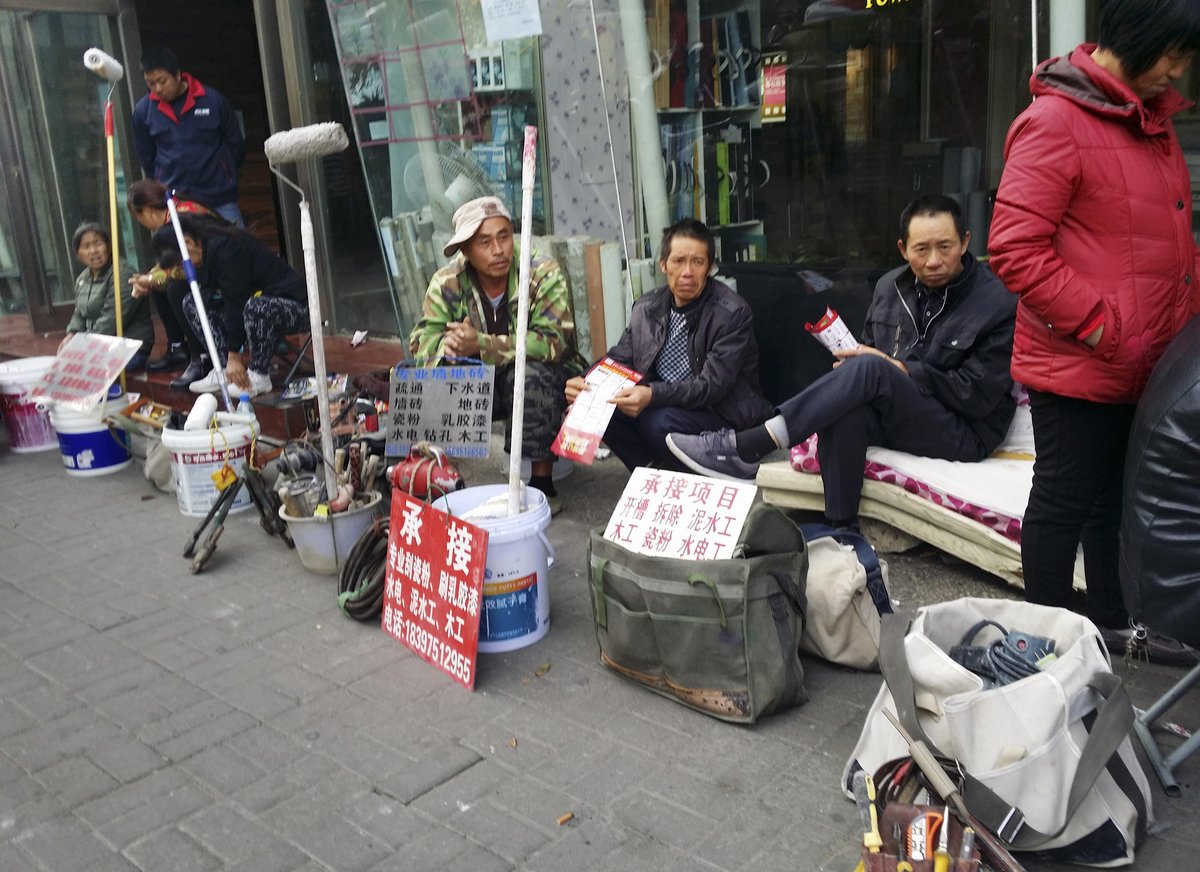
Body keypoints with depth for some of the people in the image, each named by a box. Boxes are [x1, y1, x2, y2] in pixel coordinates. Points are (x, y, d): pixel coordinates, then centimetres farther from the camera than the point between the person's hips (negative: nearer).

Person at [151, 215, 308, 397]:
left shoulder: (224, 247, -22)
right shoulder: (207, 253, 5)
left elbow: (236, 303, -24)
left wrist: (234, 356, -20)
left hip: (295, 306, -10)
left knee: (255, 307, -41)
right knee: (191, 303, 6)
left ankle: (259, 377, -20)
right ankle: (224, 370, -2)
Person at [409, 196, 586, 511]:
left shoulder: (543, 273, -19)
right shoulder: (448, 282, -8)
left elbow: (553, 342, -29)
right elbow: (420, 341, -12)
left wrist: (481, 345, -37)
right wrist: (448, 345, -36)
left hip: (544, 381, -3)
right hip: (481, 387, 3)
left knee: (528, 373, -36)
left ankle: (542, 481, -23)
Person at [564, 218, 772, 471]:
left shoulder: (733, 314, -16)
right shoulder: (647, 308, 2)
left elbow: (711, 386, -23)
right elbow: (619, 359, 5)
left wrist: (652, 395, -40)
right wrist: (585, 382, -18)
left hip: (723, 415, -6)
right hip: (664, 403, 6)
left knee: (659, 421, -34)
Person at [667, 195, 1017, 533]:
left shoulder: (999, 304, -11)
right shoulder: (890, 287, 7)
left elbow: (978, 395, -14)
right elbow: (870, 350, 18)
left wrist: (900, 369, -17)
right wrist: (852, 369, -8)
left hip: (964, 433, -5)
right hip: (896, 415, 5)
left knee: (872, 369, -32)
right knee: (845, 412, -34)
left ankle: (744, 450, -33)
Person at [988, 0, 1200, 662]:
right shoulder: (1055, 121, -15)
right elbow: (1015, 249, -23)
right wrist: (1098, 325, -21)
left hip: (1145, 367, 9)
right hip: (1077, 367, -9)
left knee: (1120, 495, 20)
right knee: (1065, 502, 4)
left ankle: (1113, 623, 37)